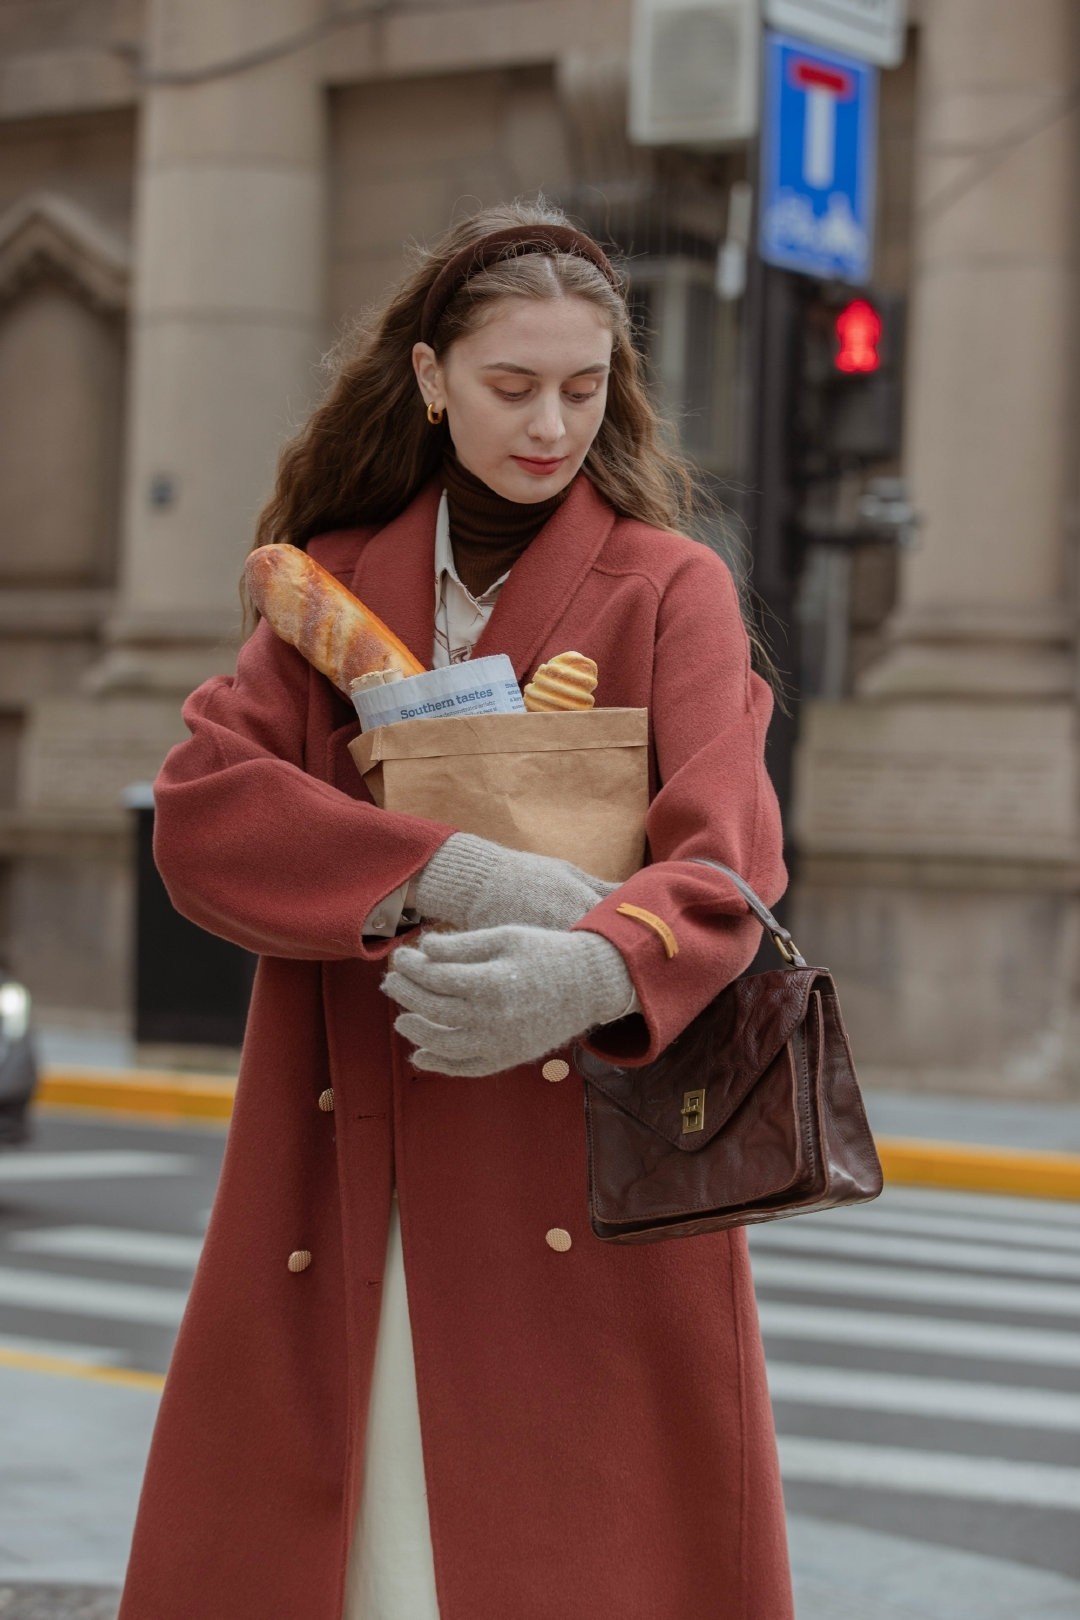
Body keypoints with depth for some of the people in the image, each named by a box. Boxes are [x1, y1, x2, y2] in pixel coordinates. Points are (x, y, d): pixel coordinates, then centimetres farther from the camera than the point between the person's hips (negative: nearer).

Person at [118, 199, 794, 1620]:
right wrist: (451, 875, -20)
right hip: (345, 1202, 2)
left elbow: (727, 857, -11)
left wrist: (600, 966, -34)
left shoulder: (670, 589, 5)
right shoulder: (336, 582, 12)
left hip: (585, 1185, -2)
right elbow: (200, 809, -4)